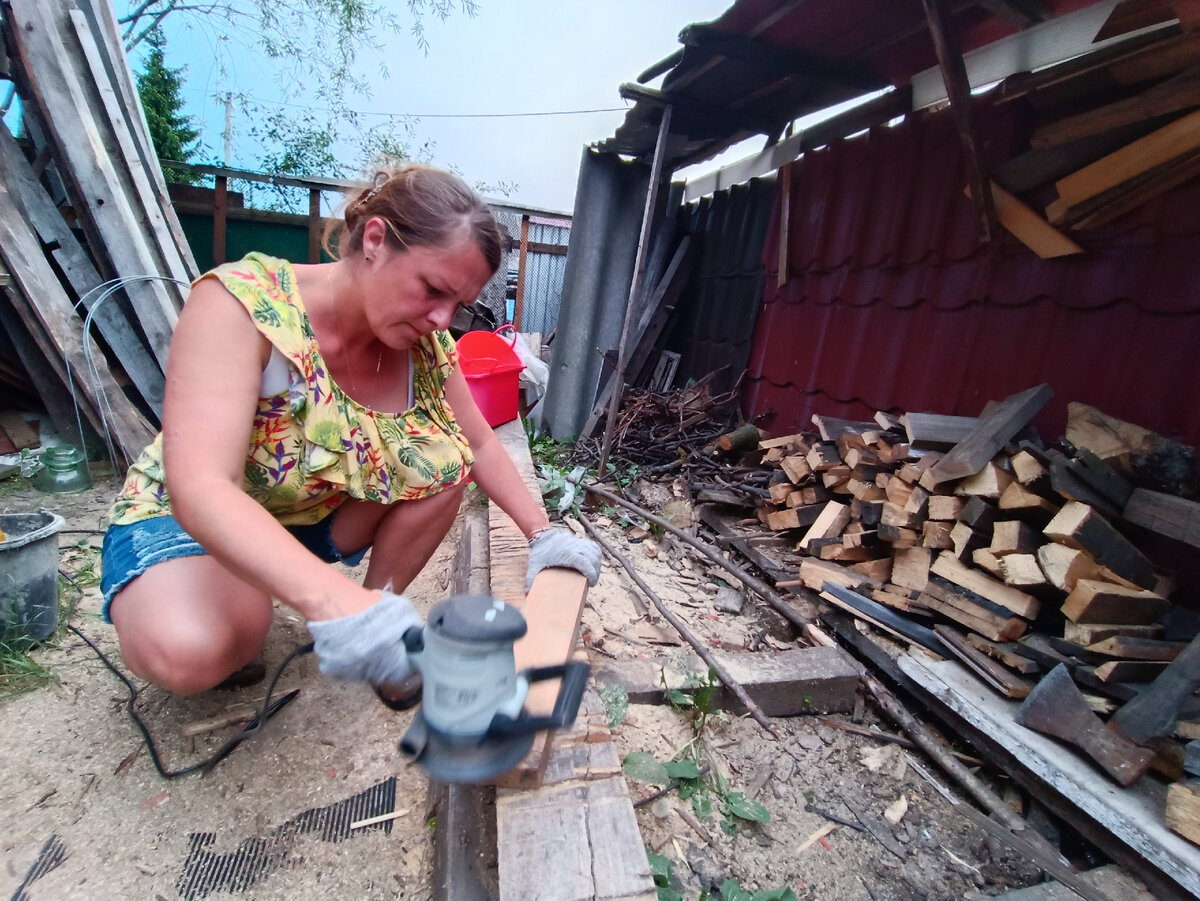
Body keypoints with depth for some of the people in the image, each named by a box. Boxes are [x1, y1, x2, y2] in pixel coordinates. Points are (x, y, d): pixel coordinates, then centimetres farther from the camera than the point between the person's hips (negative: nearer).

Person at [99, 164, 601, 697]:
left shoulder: (426, 343, -15)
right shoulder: (243, 303, -29)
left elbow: (478, 445, -3)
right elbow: (199, 489, -39)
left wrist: (543, 534, -10)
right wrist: (333, 603, -53)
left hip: (325, 519, 4)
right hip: (187, 521, -4)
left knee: (442, 457, -18)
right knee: (189, 652, -33)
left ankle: (380, 603, 0)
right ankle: (236, 634, 2)